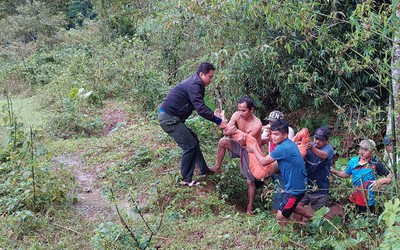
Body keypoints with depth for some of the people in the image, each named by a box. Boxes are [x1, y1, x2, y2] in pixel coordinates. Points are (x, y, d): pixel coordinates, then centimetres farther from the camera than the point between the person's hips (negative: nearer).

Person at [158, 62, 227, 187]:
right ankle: (186, 180, 0)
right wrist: (218, 121, -23)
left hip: (172, 117, 11)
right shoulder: (193, 85, -19)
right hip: (169, 119, -11)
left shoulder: (195, 83, 13)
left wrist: (214, 115, 7)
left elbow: (200, 106, 20)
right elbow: (201, 109, -27)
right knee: (190, 146, -9)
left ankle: (204, 170, 28)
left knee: (193, 140, 17)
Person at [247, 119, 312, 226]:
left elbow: (263, 161, -12)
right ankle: (311, 217, 45)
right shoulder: (290, 144, 4)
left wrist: (254, 150, 3)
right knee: (290, 207, 32)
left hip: (294, 188, -10)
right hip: (298, 184, 10)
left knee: (280, 217, -1)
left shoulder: (282, 148, -25)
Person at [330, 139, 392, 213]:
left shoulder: (375, 164, -12)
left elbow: (390, 177, -10)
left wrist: (380, 181, -27)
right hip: (355, 200, 4)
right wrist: (334, 171, 3)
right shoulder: (353, 161, 1)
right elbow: (346, 174, 17)